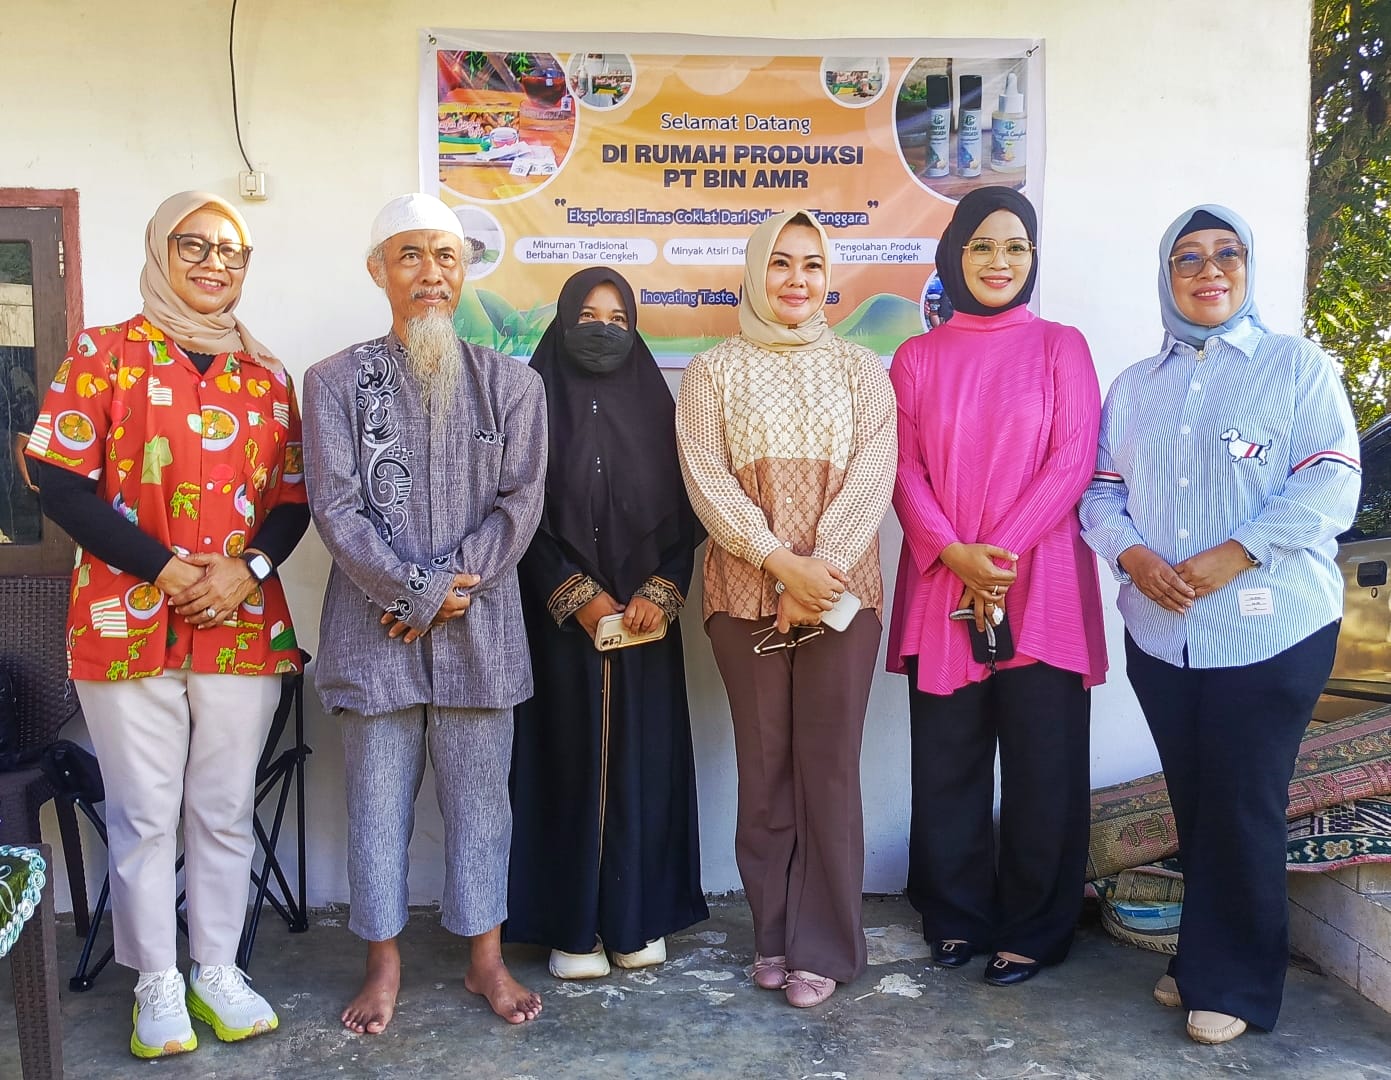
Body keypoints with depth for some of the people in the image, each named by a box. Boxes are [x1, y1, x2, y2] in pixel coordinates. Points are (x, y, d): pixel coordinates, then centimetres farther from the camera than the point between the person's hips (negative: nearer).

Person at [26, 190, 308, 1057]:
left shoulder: (266, 375, 10)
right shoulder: (105, 353, 1)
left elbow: (293, 499, 10)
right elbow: (59, 478, -6)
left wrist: (247, 569, -9)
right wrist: (162, 568, -14)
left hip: (244, 625, 3)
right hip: (128, 623, -2)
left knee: (225, 812, 10)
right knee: (144, 815, 6)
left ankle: (218, 971, 26)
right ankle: (157, 984, 22)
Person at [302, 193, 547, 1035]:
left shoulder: (512, 383, 6)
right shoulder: (337, 382, 3)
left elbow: (521, 501, -2)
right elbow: (336, 507, -4)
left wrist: (449, 593, -10)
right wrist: (417, 588, -12)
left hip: (479, 627, 1)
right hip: (375, 626, 0)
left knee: (480, 797, 9)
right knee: (379, 799, 8)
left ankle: (486, 956, 24)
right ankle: (385, 960, 24)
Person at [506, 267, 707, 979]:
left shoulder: (654, 405, 9)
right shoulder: (537, 403, 1)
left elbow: (683, 514, 6)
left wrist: (659, 593, -8)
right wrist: (577, 595, -12)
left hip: (644, 617, 3)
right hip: (561, 619, -2)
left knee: (641, 758, 6)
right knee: (568, 759, 2)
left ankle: (636, 918, 19)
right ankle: (571, 927, 13)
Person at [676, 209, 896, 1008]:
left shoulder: (861, 369, 9)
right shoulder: (714, 372, 7)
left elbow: (873, 477, -2)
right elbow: (708, 480, -4)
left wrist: (822, 569, -14)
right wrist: (781, 562, -15)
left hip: (842, 591, 0)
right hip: (747, 592, 0)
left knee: (829, 766, 2)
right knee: (765, 765, 7)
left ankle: (824, 946, 14)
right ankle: (775, 935, 21)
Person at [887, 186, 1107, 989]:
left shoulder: (1061, 347, 6)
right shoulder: (918, 358, 11)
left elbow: (1073, 462, -3)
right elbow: (905, 470, 3)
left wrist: (1001, 553, -13)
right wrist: (956, 555, -12)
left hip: (1041, 587, -1)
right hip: (943, 586, 2)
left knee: (1043, 764, 3)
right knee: (948, 761, 7)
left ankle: (1033, 930, 19)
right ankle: (956, 916, 24)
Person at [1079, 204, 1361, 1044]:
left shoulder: (1296, 364, 1)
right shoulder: (1135, 386, 15)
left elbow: (1332, 483, -8)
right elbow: (1103, 489, 11)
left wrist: (1232, 556, -17)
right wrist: (1131, 554, -9)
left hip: (1272, 629, -4)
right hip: (1160, 630, 4)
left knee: (1245, 809, 1)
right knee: (1193, 803, 11)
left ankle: (1235, 984, 17)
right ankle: (1203, 959, 26)